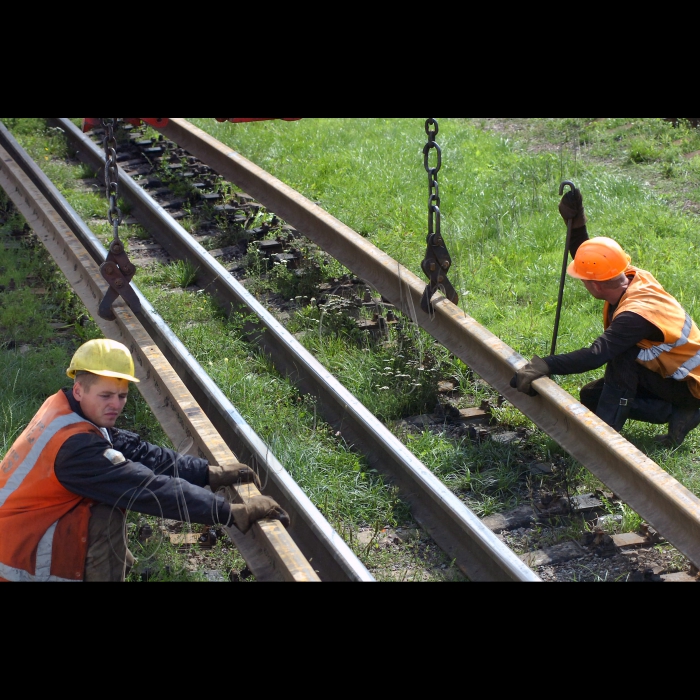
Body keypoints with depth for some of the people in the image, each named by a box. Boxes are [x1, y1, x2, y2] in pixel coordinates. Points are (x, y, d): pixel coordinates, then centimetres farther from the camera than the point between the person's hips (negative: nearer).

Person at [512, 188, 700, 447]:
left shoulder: (636, 313, -34)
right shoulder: (633, 277, -9)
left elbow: (597, 354, -46)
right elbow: (589, 259, 6)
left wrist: (545, 365, -51)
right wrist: (576, 224, -9)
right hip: (669, 370, 10)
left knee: (622, 353, -29)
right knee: (590, 397, 7)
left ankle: (605, 431, -21)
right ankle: (676, 413, 2)